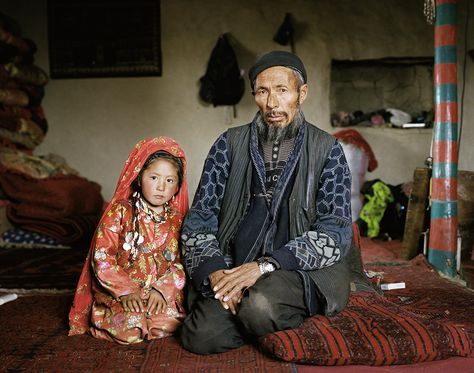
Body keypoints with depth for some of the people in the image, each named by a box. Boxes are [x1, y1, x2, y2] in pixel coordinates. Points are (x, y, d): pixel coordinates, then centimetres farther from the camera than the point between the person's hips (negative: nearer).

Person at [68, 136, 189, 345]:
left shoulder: (176, 219, 7)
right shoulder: (120, 212, -3)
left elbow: (180, 262, 3)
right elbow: (102, 257, -8)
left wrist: (162, 289, -14)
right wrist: (126, 291, -16)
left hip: (160, 294, 3)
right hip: (117, 293, -2)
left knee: (171, 321, -25)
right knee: (131, 328, -28)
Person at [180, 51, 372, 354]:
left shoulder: (327, 150, 3)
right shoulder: (230, 144, 8)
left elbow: (335, 232, -7)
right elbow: (199, 219, 4)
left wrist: (266, 265, -20)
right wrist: (214, 271, -16)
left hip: (301, 271, -2)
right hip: (233, 270, 3)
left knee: (261, 304, -34)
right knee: (200, 336, -23)